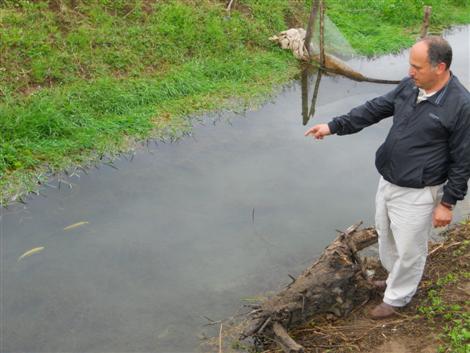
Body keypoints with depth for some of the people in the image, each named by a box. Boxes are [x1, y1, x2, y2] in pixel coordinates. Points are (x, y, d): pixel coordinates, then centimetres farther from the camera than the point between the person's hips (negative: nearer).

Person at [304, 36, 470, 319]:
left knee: (409, 248, 11)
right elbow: (375, 109, 7)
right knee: (386, 235, 26)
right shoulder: (409, 86, -3)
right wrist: (334, 126, 2)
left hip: (417, 194, -7)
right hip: (388, 182, 7)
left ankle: (396, 298, 33)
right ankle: (397, 278, 51)